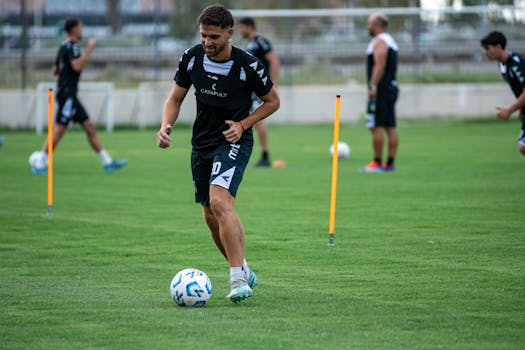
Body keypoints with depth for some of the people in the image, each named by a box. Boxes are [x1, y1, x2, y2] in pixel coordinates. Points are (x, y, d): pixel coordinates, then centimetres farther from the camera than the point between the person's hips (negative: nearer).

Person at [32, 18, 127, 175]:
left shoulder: (65, 47, 17)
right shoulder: (70, 47, -12)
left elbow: (55, 70, 23)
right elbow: (77, 66, -28)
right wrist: (89, 49, -21)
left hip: (69, 95, 10)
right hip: (67, 95, -10)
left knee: (90, 127, 8)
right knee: (59, 130, -10)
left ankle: (107, 162, 8)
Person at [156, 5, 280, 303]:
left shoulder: (248, 65, -16)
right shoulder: (192, 58, -5)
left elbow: (273, 101, 0)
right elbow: (175, 99, 8)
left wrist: (243, 125, -13)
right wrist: (166, 126, -12)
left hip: (233, 142, -6)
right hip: (201, 143, 6)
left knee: (220, 202, -27)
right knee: (211, 216, 12)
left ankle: (238, 280, -29)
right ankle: (244, 272, 32)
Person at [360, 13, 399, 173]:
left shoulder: (379, 41, -11)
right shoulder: (390, 41, 21)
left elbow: (379, 66, -21)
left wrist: (373, 87, -23)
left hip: (381, 88, -10)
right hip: (391, 87, 10)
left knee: (376, 126, -9)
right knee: (390, 127, 7)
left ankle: (377, 163, -10)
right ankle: (390, 163, 7)